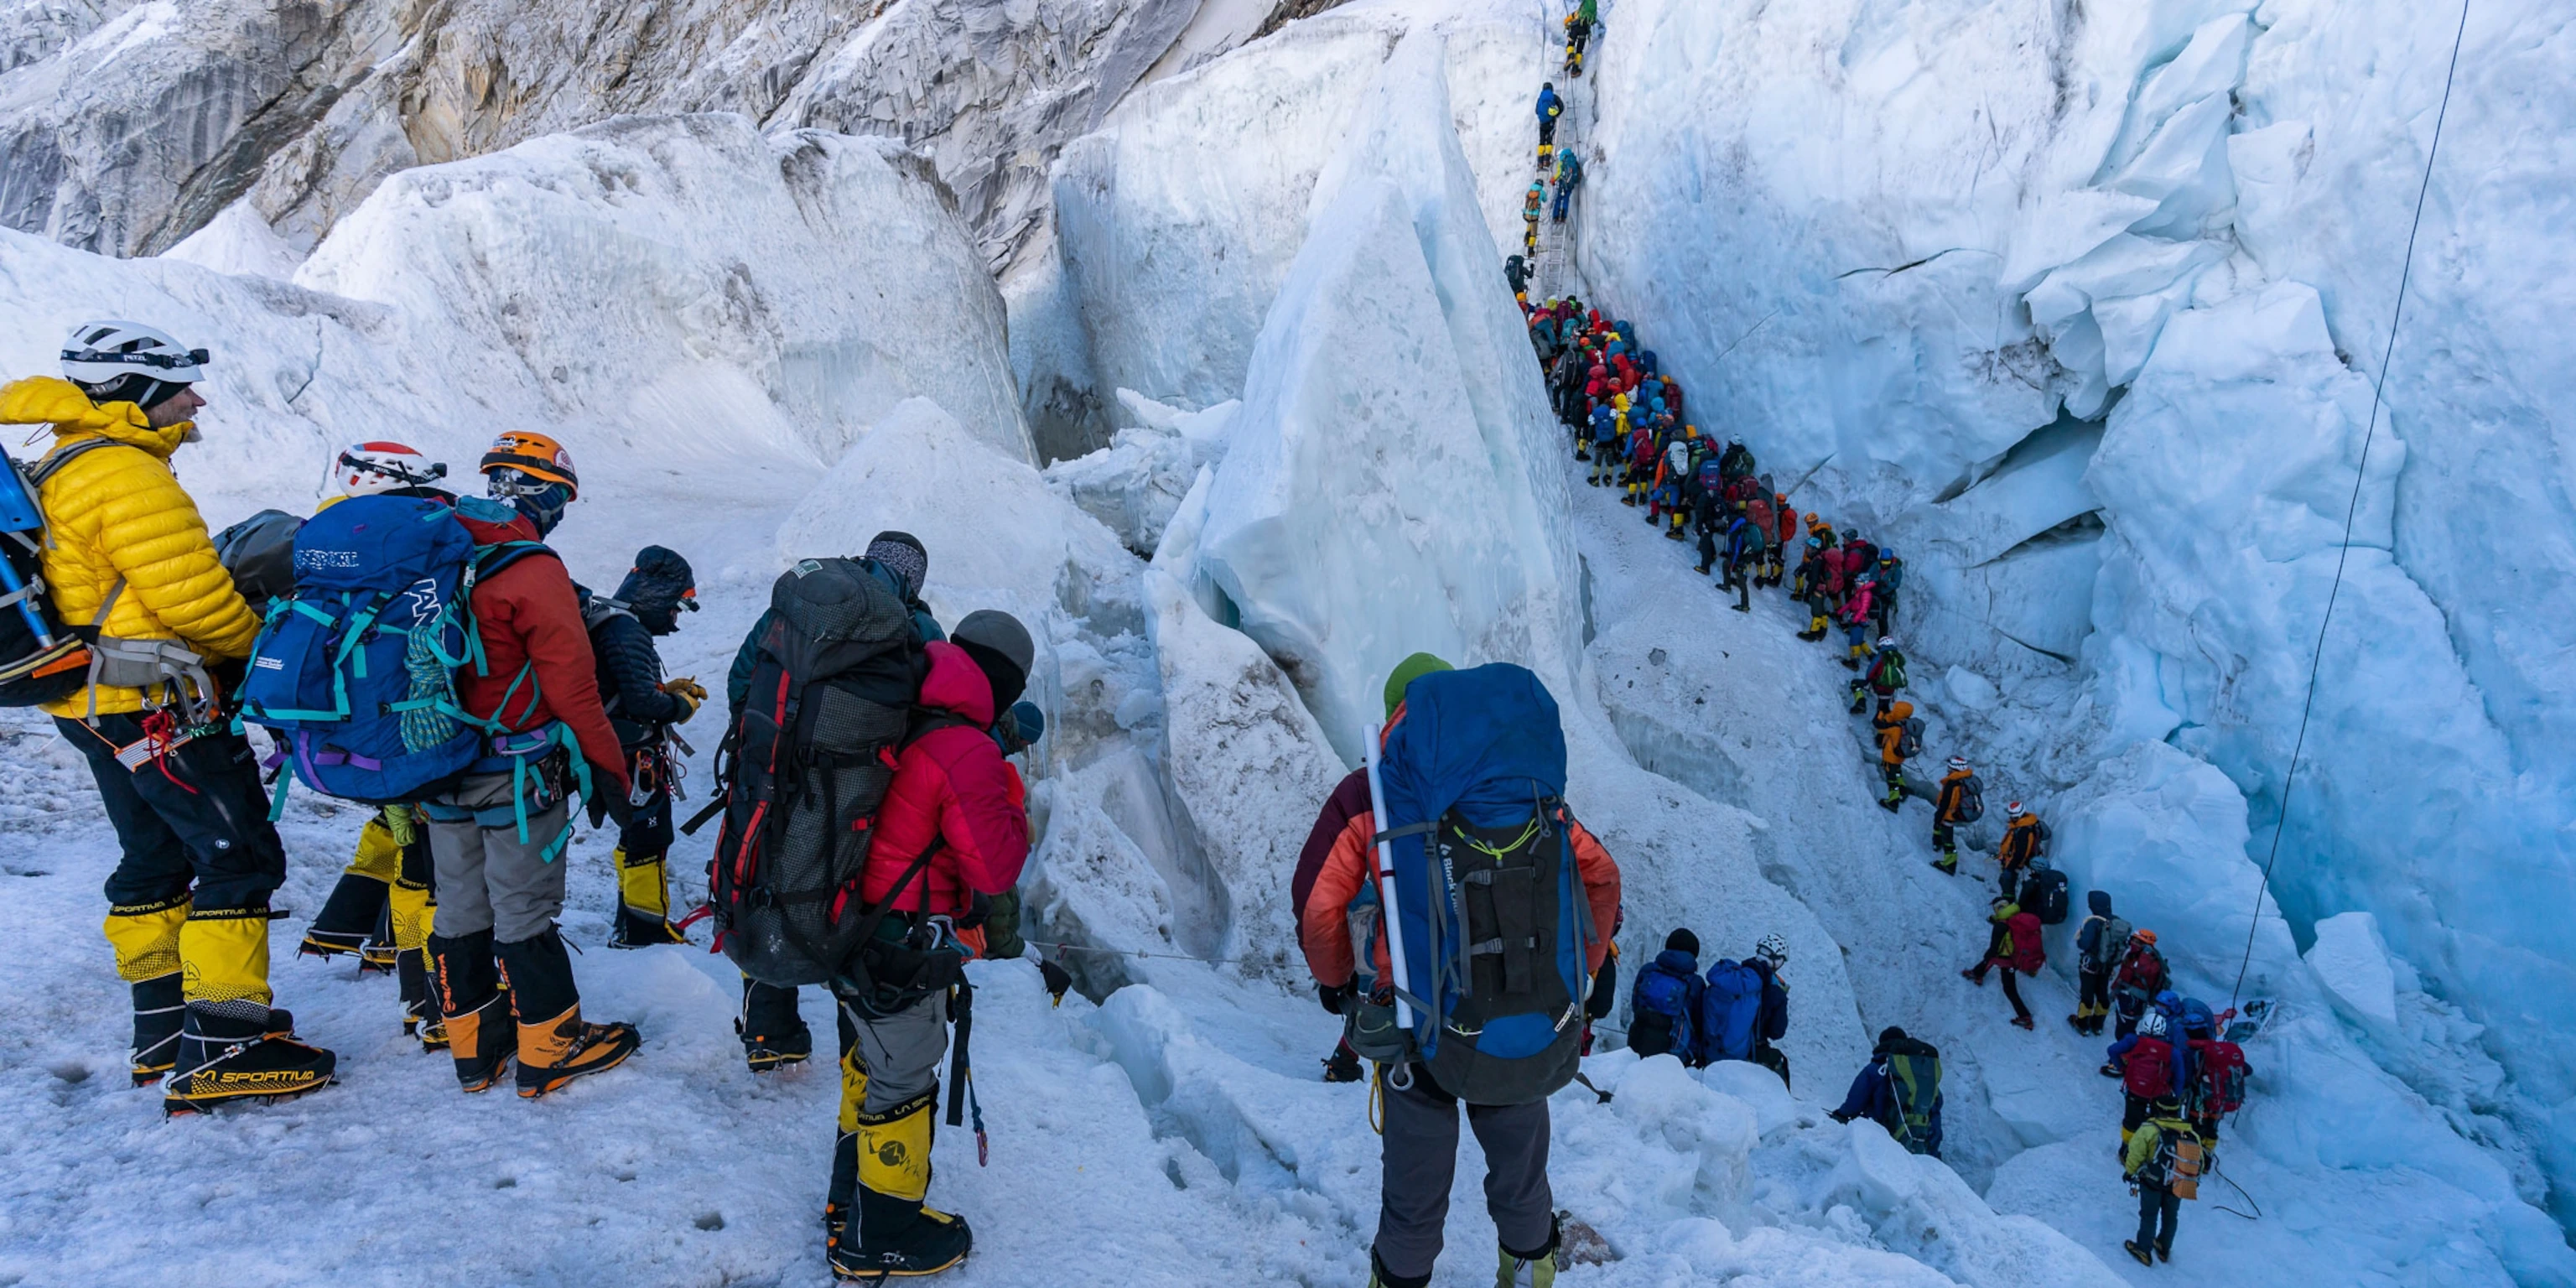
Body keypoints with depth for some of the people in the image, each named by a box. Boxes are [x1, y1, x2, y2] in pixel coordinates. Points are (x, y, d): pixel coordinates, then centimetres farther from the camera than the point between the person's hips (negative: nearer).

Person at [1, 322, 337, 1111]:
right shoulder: (126, 475, -18)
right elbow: (193, 596, -21)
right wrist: (261, 647, -3)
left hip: (95, 705, 11)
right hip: (158, 701, -11)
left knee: (156, 857, 19)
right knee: (241, 859, -7)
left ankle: (164, 1030, 27)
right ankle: (221, 1049, -8)